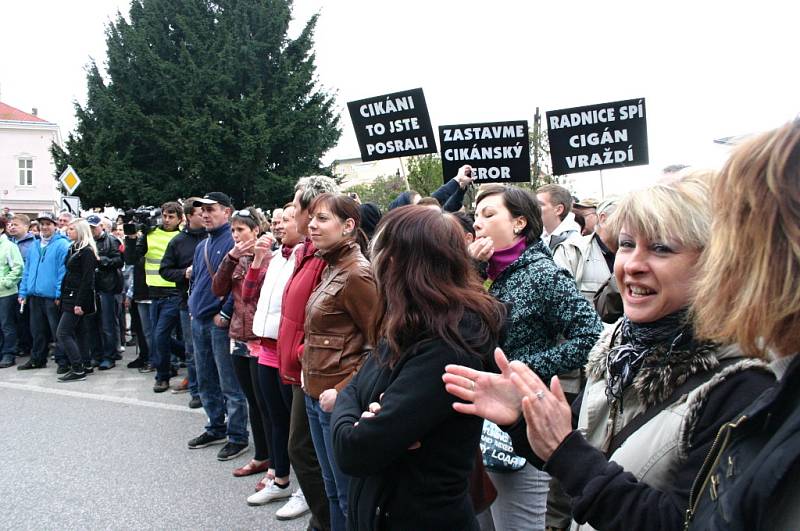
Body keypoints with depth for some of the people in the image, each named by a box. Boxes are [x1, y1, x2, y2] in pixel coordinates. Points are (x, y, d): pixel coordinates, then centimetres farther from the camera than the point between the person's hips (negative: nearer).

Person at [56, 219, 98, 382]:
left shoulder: (87, 251, -14)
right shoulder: (73, 248, 14)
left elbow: (87, 279, -18)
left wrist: (80, 303, -21)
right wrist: (62, 296, 13)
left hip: (78, 297, -9)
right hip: (70, 296, 9)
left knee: (62, 333, -10)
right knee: (79, 332, 13)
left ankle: (78, 370, -8)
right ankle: (86, 364, 19)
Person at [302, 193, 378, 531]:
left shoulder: (356, 274, -17)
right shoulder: (331, 268, 10)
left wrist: (343, 391, -21)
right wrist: (310, 379, 12)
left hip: (338, 398, -9)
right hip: (316, 393, 9)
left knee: (348, 493, 5)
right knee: (332, 488, 20)